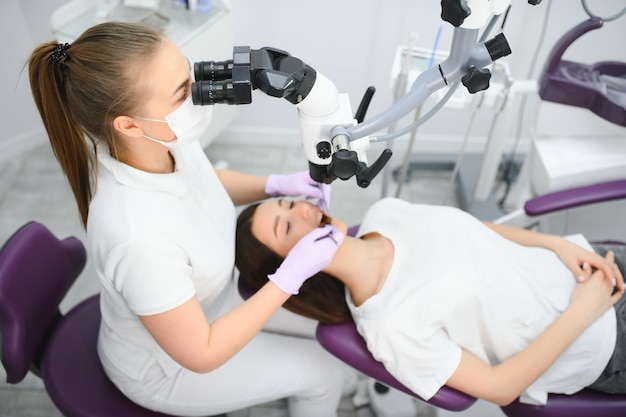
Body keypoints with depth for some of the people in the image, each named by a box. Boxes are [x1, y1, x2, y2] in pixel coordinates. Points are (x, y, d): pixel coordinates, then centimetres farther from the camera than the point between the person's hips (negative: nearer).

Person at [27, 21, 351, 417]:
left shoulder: (169, 142, -22)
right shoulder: (141, 239, -43)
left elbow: (210, 181, 3)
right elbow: (201, 355, -29)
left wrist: (275, 184, -13)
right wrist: (292, 274, -29)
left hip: (195, 298, 7)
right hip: (166, 368, -6)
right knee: (324, 368, 4)